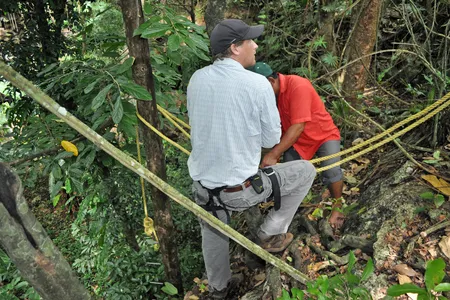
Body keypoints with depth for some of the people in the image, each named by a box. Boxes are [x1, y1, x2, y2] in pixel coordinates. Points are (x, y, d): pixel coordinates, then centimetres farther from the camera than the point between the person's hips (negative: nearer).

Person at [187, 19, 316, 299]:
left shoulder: (197, 79, -2)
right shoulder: (257, 84, -16)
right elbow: (271, 139, -7)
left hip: (203, 186, 5)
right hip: (242, 189, -5)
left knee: (213, 232, 34)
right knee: (306, 171, 16)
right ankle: (271, 233, 23)